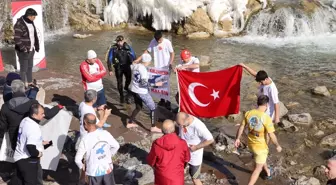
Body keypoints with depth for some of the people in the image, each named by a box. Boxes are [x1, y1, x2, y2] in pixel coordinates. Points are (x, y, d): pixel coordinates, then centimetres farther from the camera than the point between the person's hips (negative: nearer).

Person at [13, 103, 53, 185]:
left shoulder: (25, 121, 3)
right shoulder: (34, 127, -26)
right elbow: (30, 146, -34)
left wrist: (40, 143, 13)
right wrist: (37, 153, -16)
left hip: (19, 157, 9)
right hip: (28, 160, -9)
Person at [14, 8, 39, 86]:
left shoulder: (30, 22, 5)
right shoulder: (19, 24, -20)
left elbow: (34, 34, 14)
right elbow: (17, 39, -21)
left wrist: (37, 45, 7)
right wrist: (24, 49, -23)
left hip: (31, 50, 8)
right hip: (23, 51, -8)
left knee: (30, 67, 18)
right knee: (24, 69, 0)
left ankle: (30, 83, 31)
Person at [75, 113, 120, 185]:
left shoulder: (85, 140, -24)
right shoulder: (105, 133, -13)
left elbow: (77, 159, -18)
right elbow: (116, 146, 0)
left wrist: (82, 167, 2)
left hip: (94, 172, -3)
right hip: (108, 169, 3)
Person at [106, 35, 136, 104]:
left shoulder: (127, 47, -11)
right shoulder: (113, 48, -16)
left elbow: (133, 56, 0)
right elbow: (109, 59, -9)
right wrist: (110, 70, -8)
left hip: (127, 66, 2)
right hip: (118, 67, -1)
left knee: (129, 79, 4)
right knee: (119, 82, 6)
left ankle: (126, 87, 40)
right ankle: (121, 96, 23)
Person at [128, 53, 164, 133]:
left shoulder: (135, 66, -1)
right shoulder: (143, 69, -22)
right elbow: (144, 83, -26)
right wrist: (156, 84, -23)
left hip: (134, 90, 8)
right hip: (142, 92, -8)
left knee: (138, 107, 26)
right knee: (152, 107, 5)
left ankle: (130, 123, 32)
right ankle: (153, 127, 8)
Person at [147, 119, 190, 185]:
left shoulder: (157, 144, -19)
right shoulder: (182, 143, -17)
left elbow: (150, 161, -6)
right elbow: (187, 159, 0)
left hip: (162, 179, 0)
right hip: (177, 179, 0)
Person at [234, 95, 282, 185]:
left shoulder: (248, 113, -11)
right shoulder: (266, 118, -26)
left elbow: (241, 127, -1)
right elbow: (272, 135, -22)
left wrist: (237, 138, 12)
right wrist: (278, 146, -6)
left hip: (251, 143, 7)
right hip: (261, 146, -7)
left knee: (262, 158, 35)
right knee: (258, 168, 8)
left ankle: (268, 172, 59)